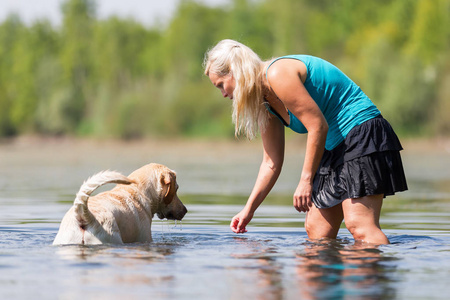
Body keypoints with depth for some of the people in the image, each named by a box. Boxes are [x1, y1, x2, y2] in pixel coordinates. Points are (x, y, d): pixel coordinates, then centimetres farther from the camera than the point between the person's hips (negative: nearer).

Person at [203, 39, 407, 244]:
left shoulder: (278, 75, -17)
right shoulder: (266, 103, 13)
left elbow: (318, 126, -21)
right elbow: (272, 162, 18)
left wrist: (306, 180, -16)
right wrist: (249, 209, 18)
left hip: (362, 135, -10)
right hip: (334, 146, 11)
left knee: (360, 228, -20)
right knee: (316, 230, 7)